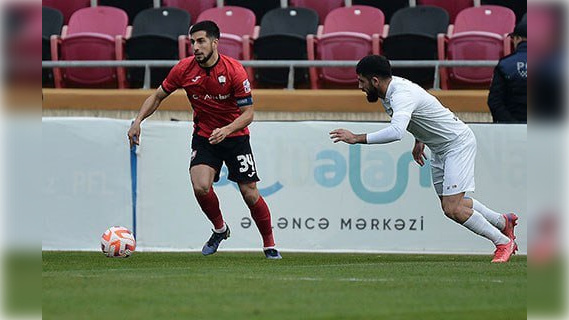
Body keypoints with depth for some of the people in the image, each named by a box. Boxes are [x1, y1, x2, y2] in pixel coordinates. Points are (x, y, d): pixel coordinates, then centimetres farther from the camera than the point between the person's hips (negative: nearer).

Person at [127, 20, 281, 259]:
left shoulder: (234, 70, -19)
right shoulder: (184, 69, -10)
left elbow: (248, 113, -17)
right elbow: (158, 96, 4)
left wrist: (225, 130, -33)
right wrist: (138, 121, -9)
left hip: (235, 135, -2)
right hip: (203, 136, 2)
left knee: (250, 194, -5)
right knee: (200, 186, -21)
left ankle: (269, 245, 16)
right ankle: (219, 229, 8)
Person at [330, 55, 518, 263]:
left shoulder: (402, 95, -31)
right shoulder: (391, 89, 0)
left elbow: (396, 132, -49)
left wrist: (358, 138, -43)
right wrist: (419, 141, 20)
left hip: (458, 143, -10)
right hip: (439, 149, 10)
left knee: (452, 209, -15)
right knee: (450, 205, 17)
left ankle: (503, 242, 2)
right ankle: (503, 222, 35)